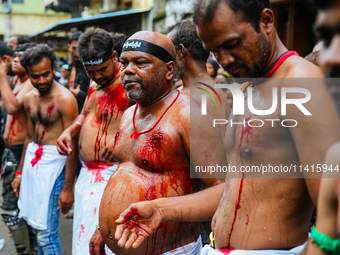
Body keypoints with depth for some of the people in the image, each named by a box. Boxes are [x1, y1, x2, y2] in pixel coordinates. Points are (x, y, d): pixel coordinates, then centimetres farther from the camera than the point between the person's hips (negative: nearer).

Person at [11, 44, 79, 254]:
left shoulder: (65, 99, -14)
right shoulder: (30, 98, 10)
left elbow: (72, 145, -15)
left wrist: (68, 187, -17)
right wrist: (20, 173, 21)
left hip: (53, 163, -7)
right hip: (32, 160, 8)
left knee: (47, 234, -7)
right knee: (39, 226, 16)